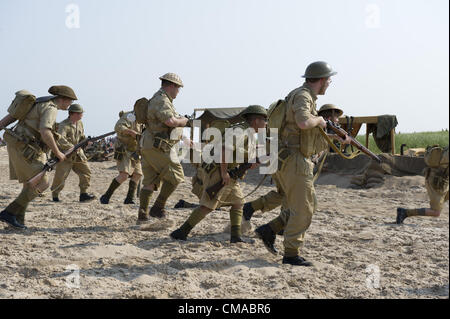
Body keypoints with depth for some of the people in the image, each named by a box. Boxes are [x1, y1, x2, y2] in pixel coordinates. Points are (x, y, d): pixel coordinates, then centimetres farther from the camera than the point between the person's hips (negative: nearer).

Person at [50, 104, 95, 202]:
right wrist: (72, 147, -40)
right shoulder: (64, 125, -15)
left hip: (78, 154, 6)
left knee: (86, 171, -6)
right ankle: (55, 196, 14)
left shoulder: (80, 123, 9)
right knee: (60, 176, -5)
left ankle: (83, 194, -4)